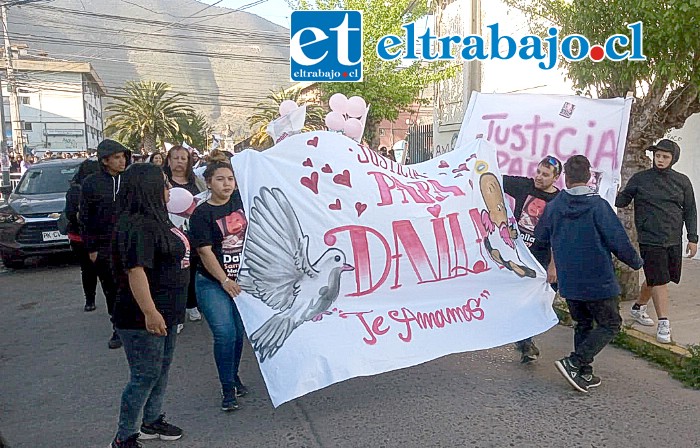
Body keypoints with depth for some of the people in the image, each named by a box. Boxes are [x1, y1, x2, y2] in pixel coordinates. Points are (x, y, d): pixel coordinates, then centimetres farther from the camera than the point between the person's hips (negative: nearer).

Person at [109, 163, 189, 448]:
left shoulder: (156, 219, 9)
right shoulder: (137, 225, -23)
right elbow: (136, 270, -28)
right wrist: (150, 313, -29)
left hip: (165, 313, 10)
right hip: (143, 318, -10)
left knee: (162, 369, 20)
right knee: (145, 377, 2)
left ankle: (152, 422, 37)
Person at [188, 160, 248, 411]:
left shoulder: (240, 200, 3)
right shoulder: (201, 214, -9)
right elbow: (205, 252, -13)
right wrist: (225, 281, -16)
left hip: (243, 280, 4)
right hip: (213, 283, -4)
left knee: (240, 333, 10)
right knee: (225, 333, -10)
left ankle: (233, 376, 32)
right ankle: (228, 389, 5)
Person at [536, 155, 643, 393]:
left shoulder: (553, 206, -3)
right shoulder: (598, 206, -15)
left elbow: (539, 237, 9)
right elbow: (618, 241, -12)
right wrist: (636, 262, 6)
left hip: (568, 282, 5)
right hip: (598, 281, -5)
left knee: (583, 324, 20)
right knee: (610, 325, 10)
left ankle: (584, 374, 21)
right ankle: (573, 363, -4)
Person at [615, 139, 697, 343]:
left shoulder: (682, 181, 7)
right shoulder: (640, 179, -1)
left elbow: (690, 211, 11)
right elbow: (622, 201, 1)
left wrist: (693, 238, 7)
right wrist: (615, 193, -22)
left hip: (674, 240, 4)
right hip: (650, 240, -4)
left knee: (656, 279, 13)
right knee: (659, 280, -6)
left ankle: (638, 308, 36)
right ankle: (663, 324, 2)